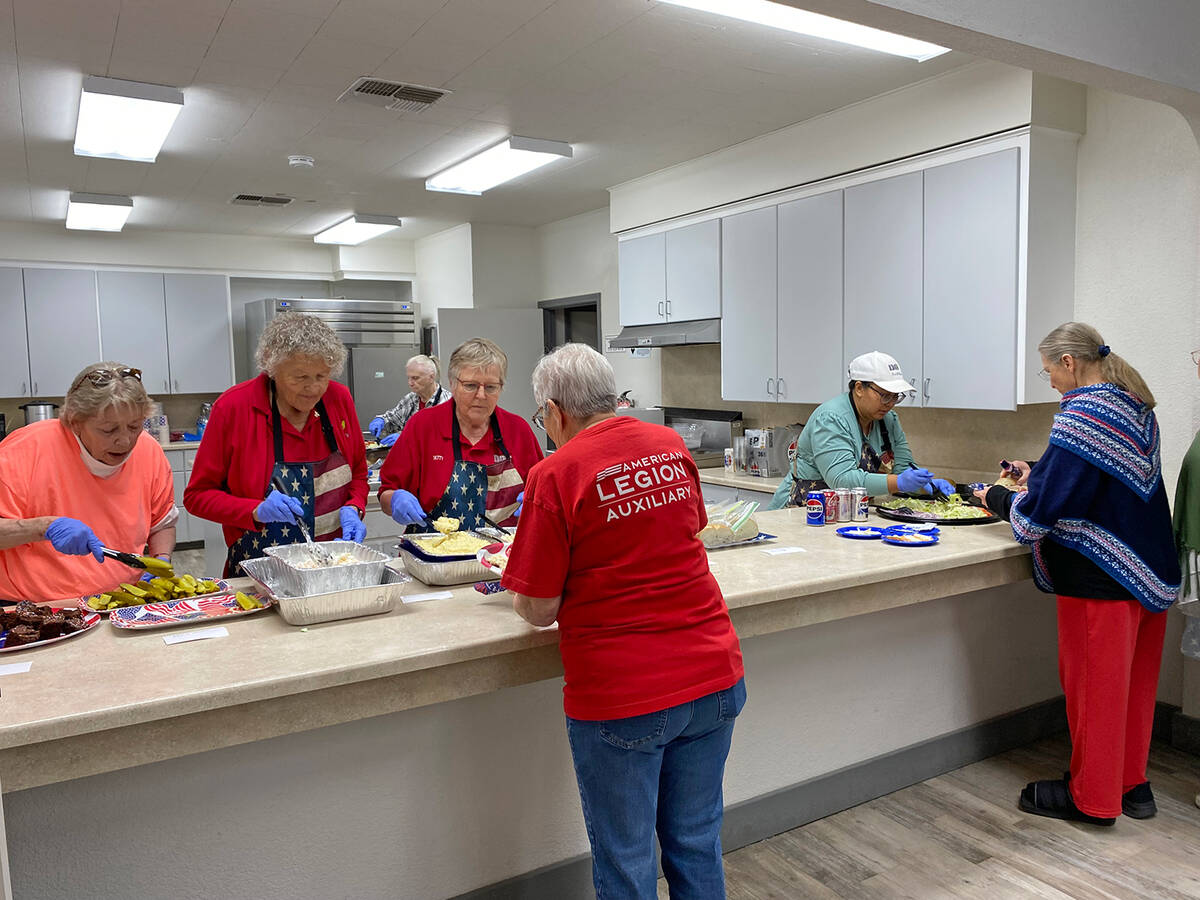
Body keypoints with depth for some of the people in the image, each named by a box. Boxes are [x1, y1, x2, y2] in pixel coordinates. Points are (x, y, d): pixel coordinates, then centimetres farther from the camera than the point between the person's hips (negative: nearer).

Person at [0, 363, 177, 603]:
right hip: (36, 608, -3)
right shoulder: (27, 448, -12)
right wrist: (45, 527, -26)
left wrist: (161, 561, -2)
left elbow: (163, 525, 16)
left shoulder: (149, 451, 0)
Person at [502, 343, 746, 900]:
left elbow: (539, 611, -10)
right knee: (697, 843, 22)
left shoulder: (555, 475, -13)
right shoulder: (670, 445, 4)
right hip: (713, 678, 6)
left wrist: (517, 595, 11)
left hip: (620, 695, -5)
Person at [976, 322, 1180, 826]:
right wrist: (1037, 477, 13)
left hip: (1099, 580, -9)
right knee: (1134, 680, 19)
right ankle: (1131, 783, 33)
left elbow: (1041, 513, -22)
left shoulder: (1082, 416, -22)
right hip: (1150, 571, 9)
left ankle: (1091, 797, 20)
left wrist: (997, 498, -4)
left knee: (1094, 684, 5)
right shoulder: (1137, 408, 7)